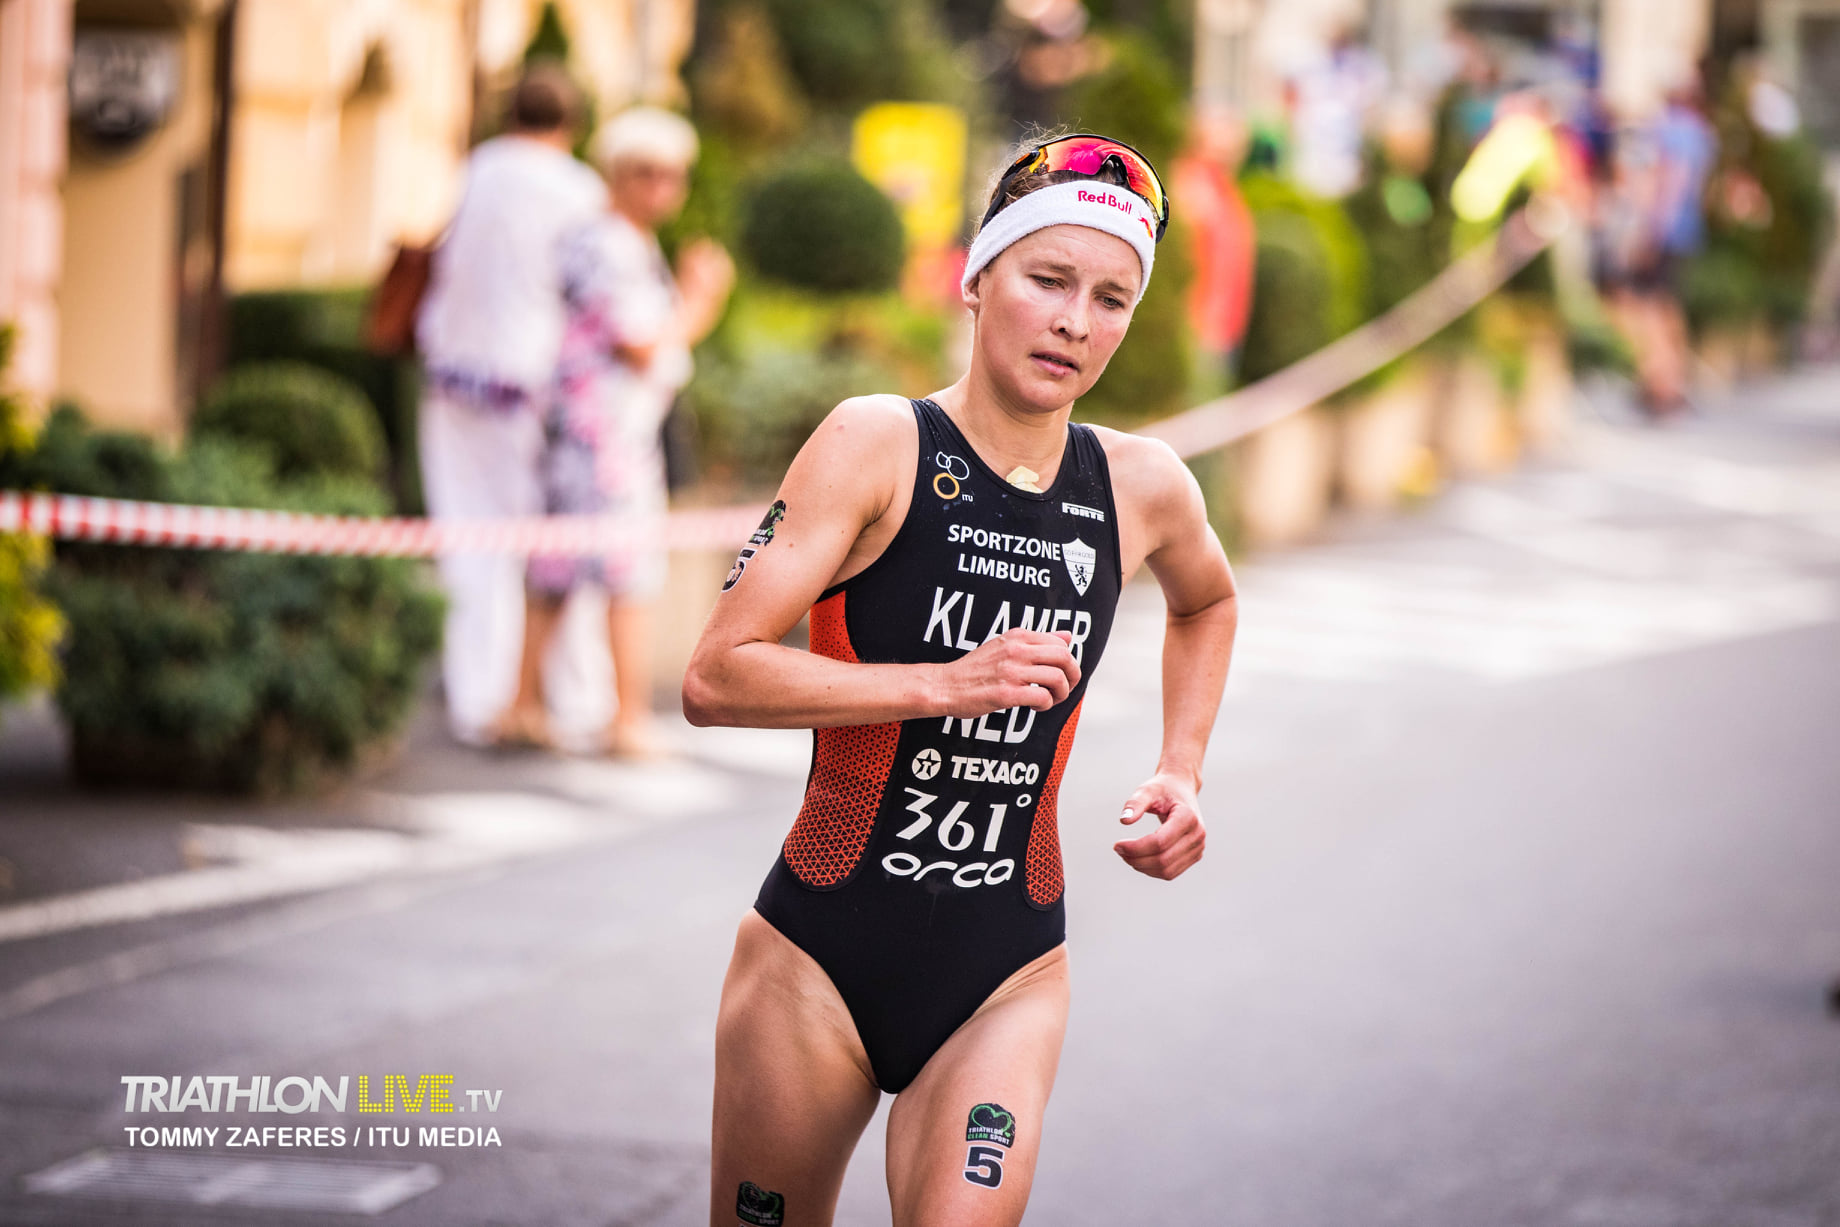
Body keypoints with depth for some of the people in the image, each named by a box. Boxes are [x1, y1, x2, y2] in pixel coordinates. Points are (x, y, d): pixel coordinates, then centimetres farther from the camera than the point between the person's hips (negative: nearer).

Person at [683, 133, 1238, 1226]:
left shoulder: (1143, 489, 4)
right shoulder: (877, 445, -8)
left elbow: (1207, 604, 30)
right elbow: (717, 679, -16)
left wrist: (1182, 774, 16)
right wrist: (946, 685, -22)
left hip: (1007, 973, 2)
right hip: (819, 958, -2)